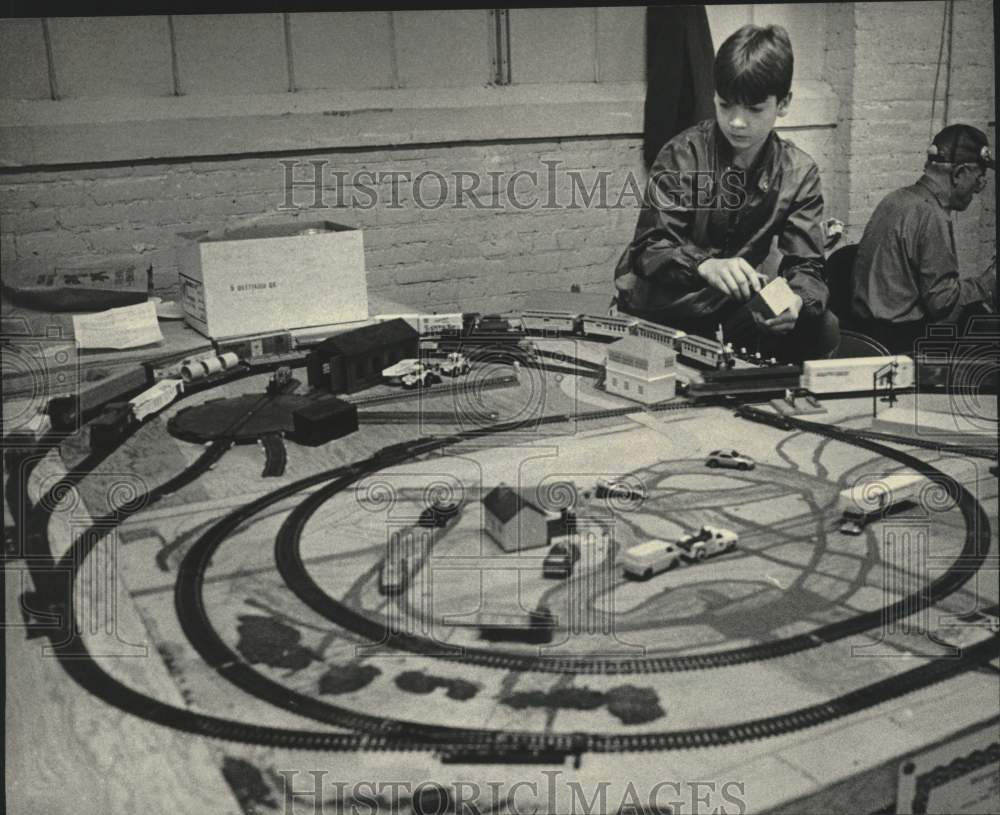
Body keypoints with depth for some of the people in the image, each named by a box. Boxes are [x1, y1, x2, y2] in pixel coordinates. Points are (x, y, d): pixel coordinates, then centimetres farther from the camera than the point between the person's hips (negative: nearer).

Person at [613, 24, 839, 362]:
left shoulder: (798, 173, -3)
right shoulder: (683, 154, -12)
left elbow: (805, 266, -7)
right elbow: (649, 248, -20)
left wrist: (795, 300, -32)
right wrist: (704, 265, -42)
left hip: (732, 308, 3)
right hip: (663, 308, -3)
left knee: (821, 328, -20)